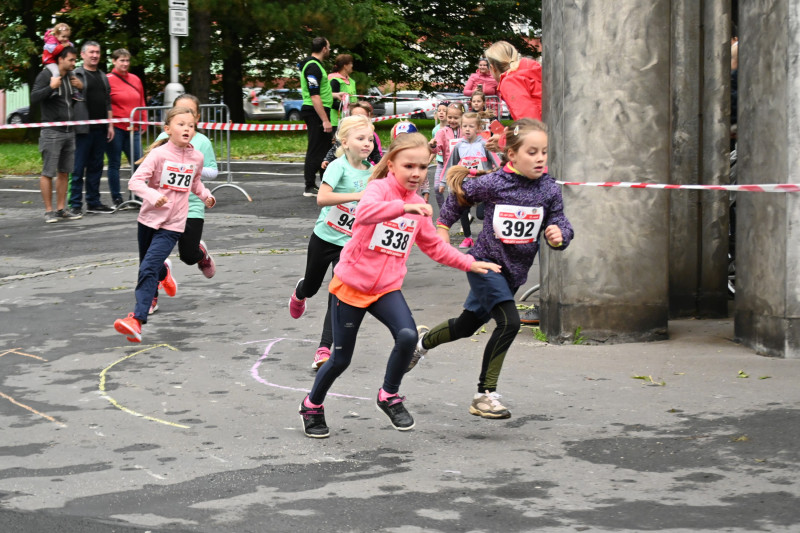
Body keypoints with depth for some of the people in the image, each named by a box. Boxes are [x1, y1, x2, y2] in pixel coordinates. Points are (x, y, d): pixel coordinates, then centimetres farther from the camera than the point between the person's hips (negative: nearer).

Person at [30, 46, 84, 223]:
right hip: (52, 132, -7)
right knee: (48, 173, -3)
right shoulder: (46, 75, -7)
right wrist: (51, 87, -25)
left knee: (64, 172, 9)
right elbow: (34, 98, -15)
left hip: (69, 131, 7)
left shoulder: (71, 77, 12)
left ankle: (61, 209, 15)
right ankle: (49, 211, 1)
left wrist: (81, 87, 3)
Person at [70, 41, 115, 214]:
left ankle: (93, 203, 17)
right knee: (78, 168, -4)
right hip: (83, 129, -7)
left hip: (100, 129, 7)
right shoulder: (76, 75, -4)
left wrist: (110, 125, 14)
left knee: (96, 168, 11)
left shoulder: (103, 77, 19)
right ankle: (75, 205, -2)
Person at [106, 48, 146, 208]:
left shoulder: (135, 80, 13)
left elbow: (141, 103, 19)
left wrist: (143, 123, 13)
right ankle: (116, 199, 9)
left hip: (133, 129, 5)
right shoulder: (108, 80, -3)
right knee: (114, 164, 3)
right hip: (115, 128, -4)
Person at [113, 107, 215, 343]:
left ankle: (137, 319, -20)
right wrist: (152, 196, -35)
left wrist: (205, 195, 8)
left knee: (148, 269, -16)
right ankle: (164, 271, 56)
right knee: (147, 267, 19)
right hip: (149, 218, 1)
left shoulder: (196, 157, 0)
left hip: (172, 225, 0)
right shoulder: (159, 154, -12)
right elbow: (135, 181, -19)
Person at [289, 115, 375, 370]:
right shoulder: (339, 166, -18)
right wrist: (357, 196, -39)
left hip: (349, 244, 2)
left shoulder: (371, 172, -1)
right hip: (323, 237, -2)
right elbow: (322, 197, -34)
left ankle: (324, 350, -8)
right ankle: (299, 294, 58)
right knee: (312, 286, 20)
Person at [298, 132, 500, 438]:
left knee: (408, 335, -24)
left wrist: (469, 263, 13)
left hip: (387, 288, 4)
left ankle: (389, 396, -1)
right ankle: (312, 406, 31)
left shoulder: (418, 206, 6)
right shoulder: (379, 188, -14)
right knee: (341, 358, 4)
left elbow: (434, 246, 20)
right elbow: (365, 212, -38)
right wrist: (404, 207, -50)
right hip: (351, 283, -4)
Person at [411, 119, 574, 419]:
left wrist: (558, 236, -30)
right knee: (509, 321, -23)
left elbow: (561, 224, -8)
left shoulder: (549, 190, -9)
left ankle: (424, 340, 51)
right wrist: (443, 225, 7)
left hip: (515, 271, 5)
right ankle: (485, 395, -12)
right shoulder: (493, 184, -17)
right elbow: (460, 192, 1)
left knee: (467, 326, 20)